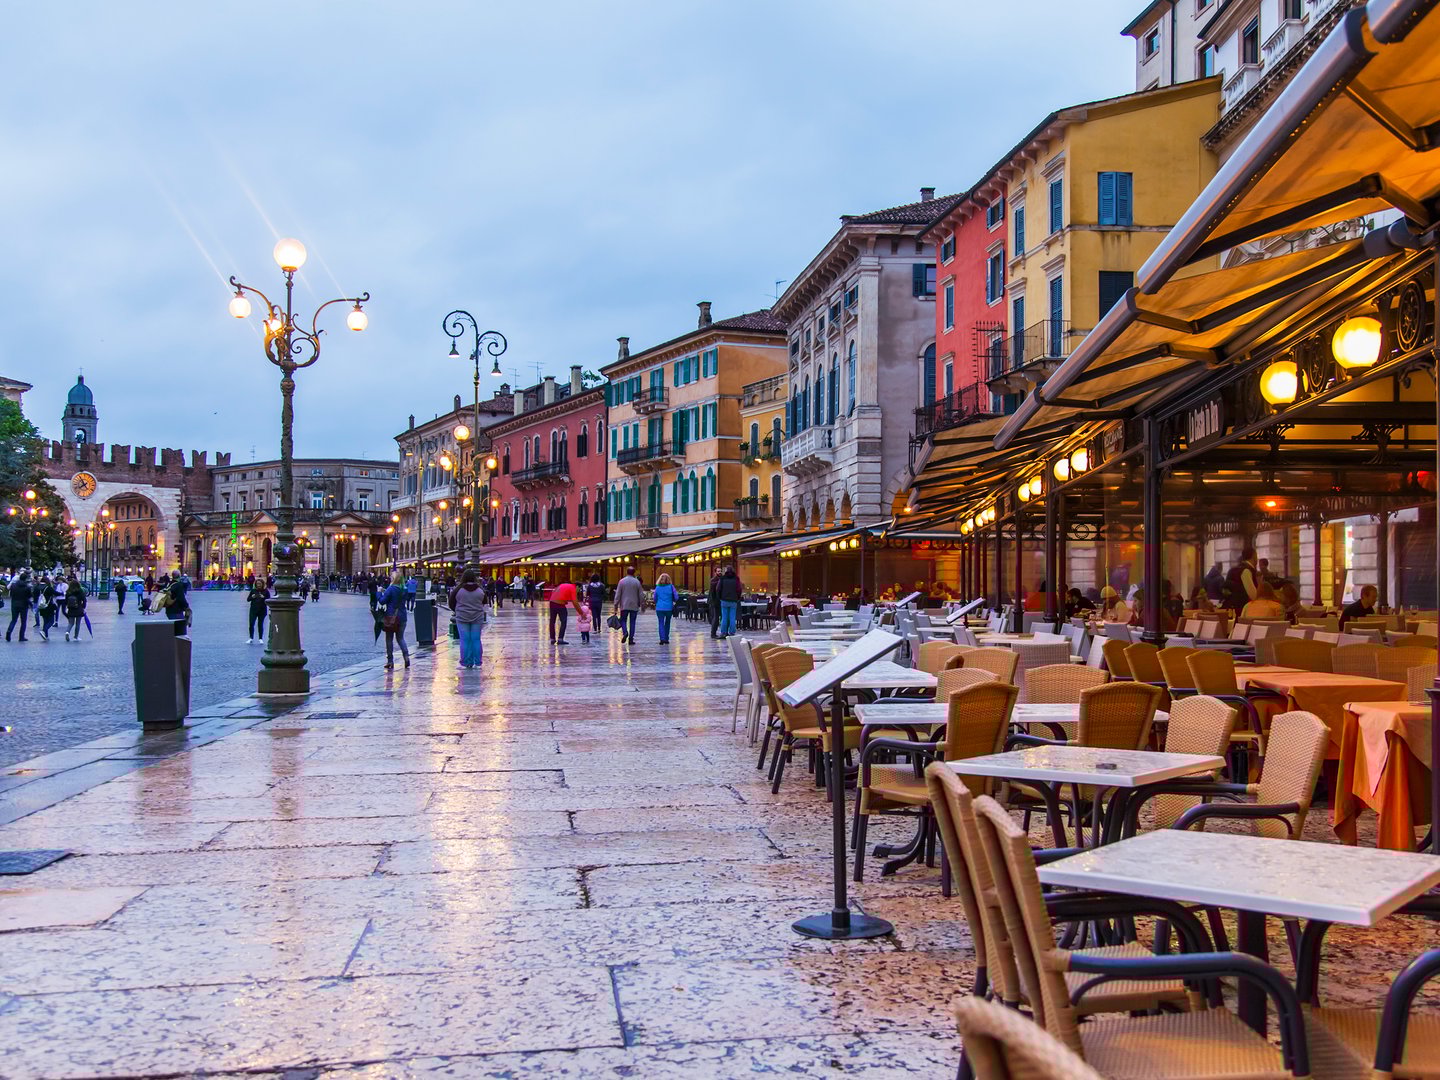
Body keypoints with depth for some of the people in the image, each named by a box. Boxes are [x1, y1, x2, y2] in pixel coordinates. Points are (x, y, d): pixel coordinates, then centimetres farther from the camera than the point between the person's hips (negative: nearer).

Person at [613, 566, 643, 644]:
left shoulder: (622, 581, -3)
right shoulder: (637, 582, -1)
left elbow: (618, 594, -3)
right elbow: (641, 595, 2)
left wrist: (616, 605, 2)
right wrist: (642, 605, 11)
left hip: (624, 606, -1)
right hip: (634, 606, 1)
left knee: (623, 620, 11)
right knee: (632, 622, 6)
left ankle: (625, 632, -16)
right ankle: (631, 639, 3)